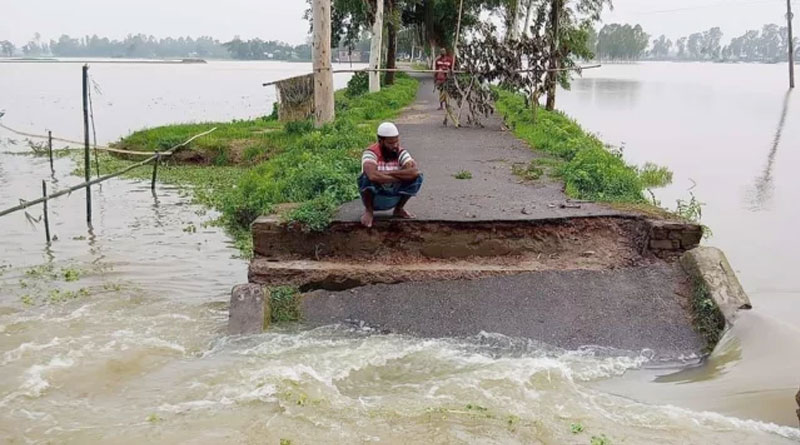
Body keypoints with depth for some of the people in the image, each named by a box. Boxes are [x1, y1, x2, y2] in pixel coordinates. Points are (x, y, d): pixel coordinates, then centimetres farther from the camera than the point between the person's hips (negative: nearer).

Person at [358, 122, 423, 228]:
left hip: (394, 198, 4)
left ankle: (399, 208, 6)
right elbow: (373, 175, -42)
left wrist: (389, 173, -30)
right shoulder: (371, 153, -21)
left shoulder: (401, 152, -9)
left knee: (417, 178, -17)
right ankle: (369, 211, -7)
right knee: (367, 177, -34)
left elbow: (415, 171, -26)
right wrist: (400, 178, -29)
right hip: (375, 198, -3)